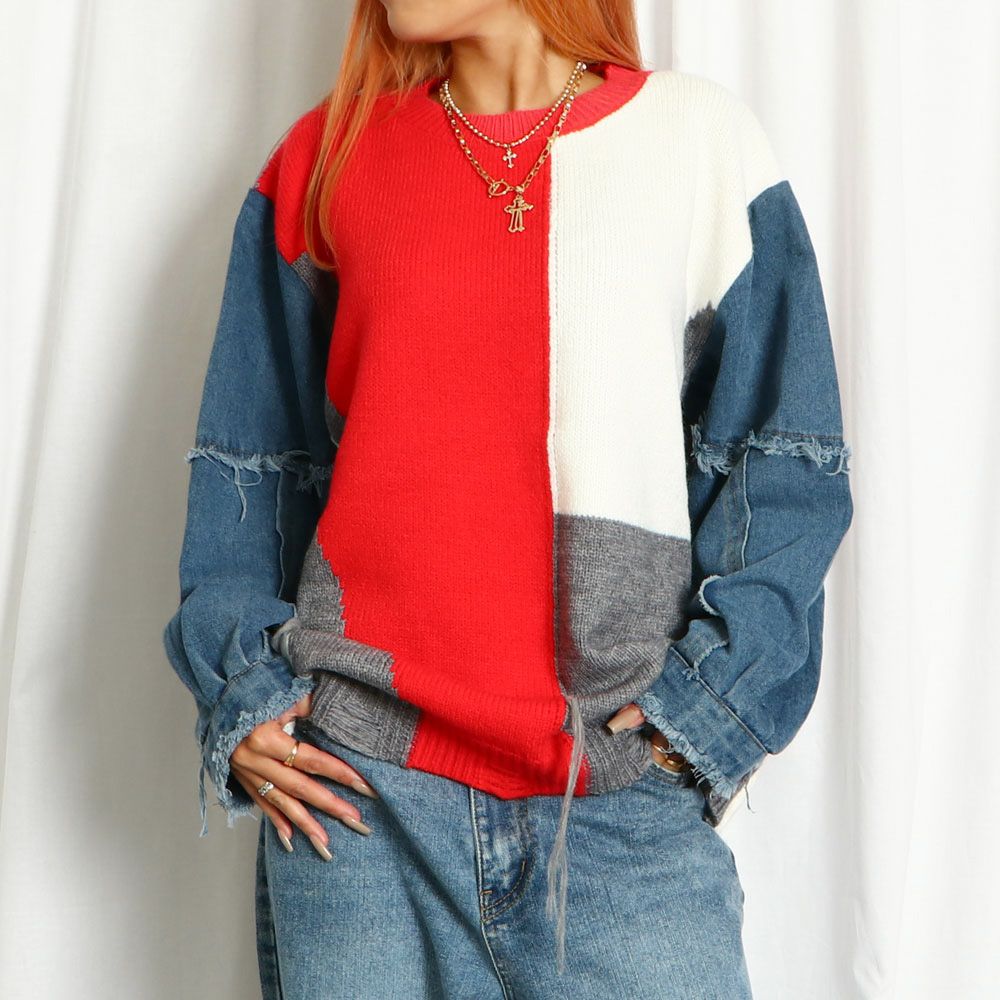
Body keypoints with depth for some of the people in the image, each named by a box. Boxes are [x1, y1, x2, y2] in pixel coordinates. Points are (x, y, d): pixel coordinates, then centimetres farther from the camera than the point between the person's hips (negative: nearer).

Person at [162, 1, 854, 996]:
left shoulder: (695, 135, 5)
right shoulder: (321, 161, 9)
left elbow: (783, 460, 3)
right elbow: (245, 461, 12)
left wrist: (714, 703, -7)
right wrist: (239, 691, 1)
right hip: (353, 782, 2)